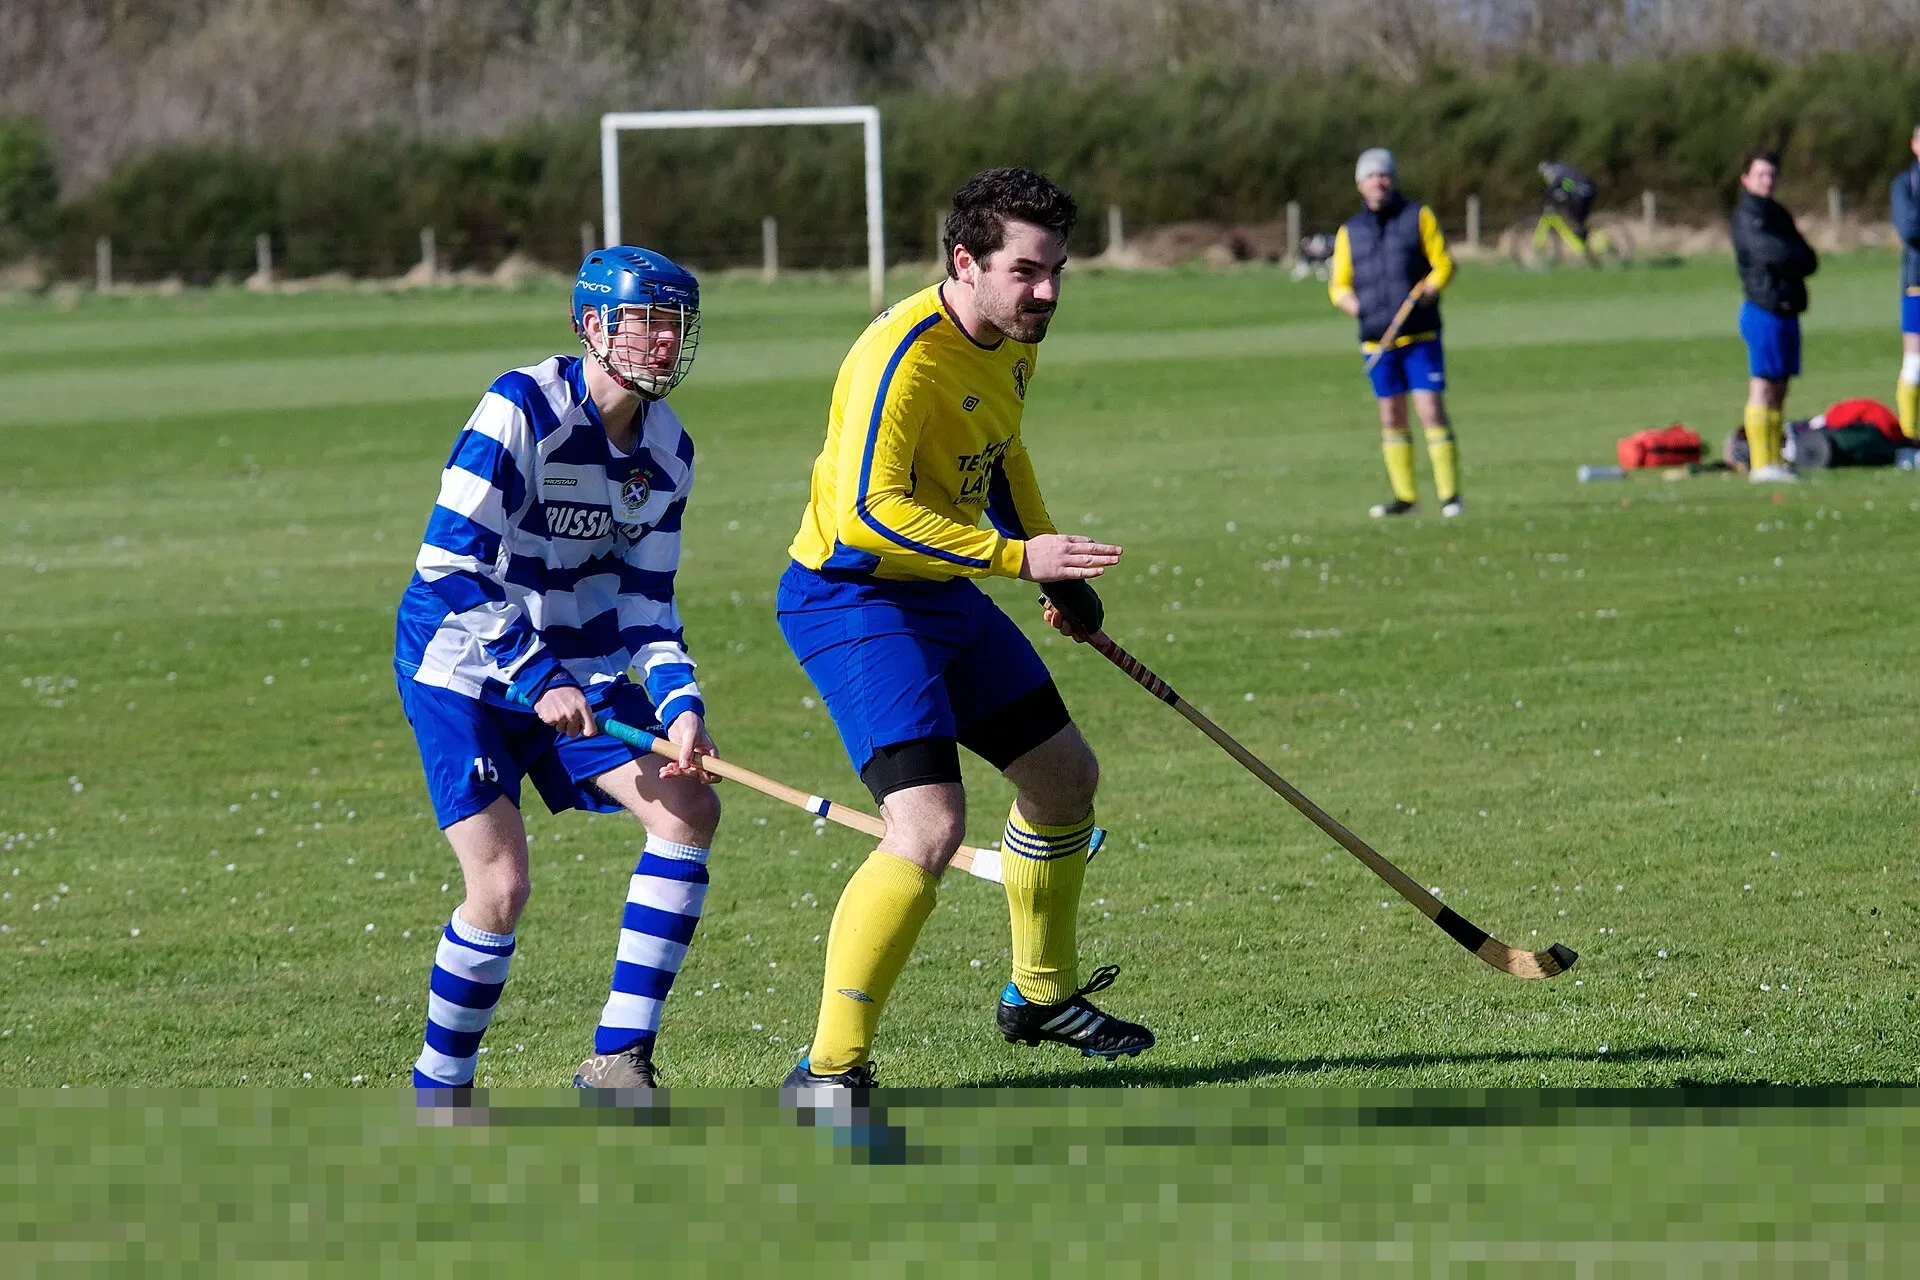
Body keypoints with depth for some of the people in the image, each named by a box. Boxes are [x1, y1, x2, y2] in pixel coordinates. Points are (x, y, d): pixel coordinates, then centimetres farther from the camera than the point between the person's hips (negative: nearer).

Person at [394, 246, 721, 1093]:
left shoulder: (667, 449, 2)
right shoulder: (522, 411, -19)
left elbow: (643, 605, 7)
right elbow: (446, 568, -23)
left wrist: (680, 703, -11)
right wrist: (536, 681, -27)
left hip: (573, 671, 7)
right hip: (464, 668, -7)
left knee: (690, 809, -11)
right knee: (501, 884, -16)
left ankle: (618, 1058, -6)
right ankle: (436, 1092, 5)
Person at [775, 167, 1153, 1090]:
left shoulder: (1014, 342, 4)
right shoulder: (905, 356, -26)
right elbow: (867, 513, -35)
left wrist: (1059, 573, 27)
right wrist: (1017, 558, -32)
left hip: (947, 595, 10)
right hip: (852, 599, -10)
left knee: (1066, 777, 19)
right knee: (929, 826, -24)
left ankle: (1040, 996, 42)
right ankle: (829, 1068, -19)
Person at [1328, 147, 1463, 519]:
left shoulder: (1418, 217, 5)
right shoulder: (1350, 231, 13)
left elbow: (1443, 265, 3)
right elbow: (1338, 285, 15)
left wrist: (1425, 293, -17)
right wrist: (1354, 305, -8)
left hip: (1420, 336, -3)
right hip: (1377, 341, 3)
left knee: (1431, 409, -10)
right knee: (1391, 417, 6)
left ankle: (1450, 494, -8)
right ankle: (1404, 495, 13)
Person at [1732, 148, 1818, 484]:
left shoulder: (1777, 214, 19)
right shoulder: (1748, 217, -7)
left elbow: (1809, 260, 10)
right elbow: (1770, 252, -22)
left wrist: (1790, 260, -10)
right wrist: (1799, 257, -3)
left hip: (1786, 309, 9)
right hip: (1764, 309, -9)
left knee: (1779, 389, 8)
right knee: (1763, 387, -9)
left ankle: (1774, 460, 11)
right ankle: (1761, 463, -11)